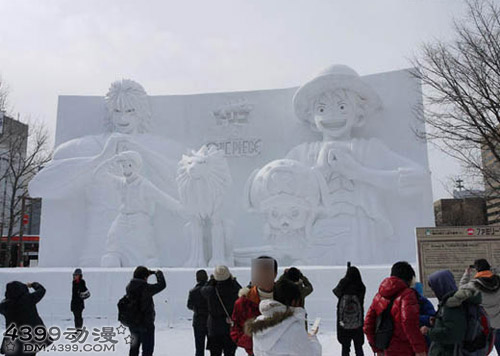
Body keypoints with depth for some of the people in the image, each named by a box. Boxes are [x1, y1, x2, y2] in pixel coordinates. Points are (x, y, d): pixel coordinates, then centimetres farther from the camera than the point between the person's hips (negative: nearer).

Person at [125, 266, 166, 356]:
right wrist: (158, 273, 0)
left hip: (132, 323, 6)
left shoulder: (129, 287, -4)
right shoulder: (146, 288, -22)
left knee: (134, 347, 22)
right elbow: (162, 285, -16)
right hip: (146, 323, -6)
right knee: (147, 348, 7)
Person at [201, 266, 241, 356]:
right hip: (231, 329, 0)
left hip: (214, 329, 0)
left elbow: (203, 289, 6)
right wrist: (232, 280, 11)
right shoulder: (235, 291, -17)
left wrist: (212, 279, 14)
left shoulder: (211, 291, -17)